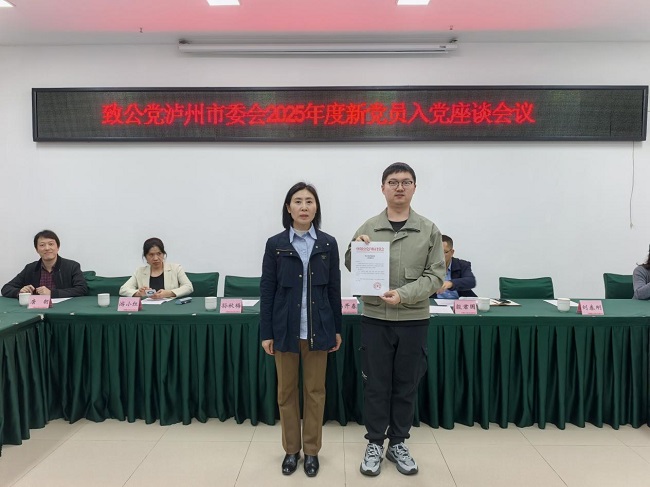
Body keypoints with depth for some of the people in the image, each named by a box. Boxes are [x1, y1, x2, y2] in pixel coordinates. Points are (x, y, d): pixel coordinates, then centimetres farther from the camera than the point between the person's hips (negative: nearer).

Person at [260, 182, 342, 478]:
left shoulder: (328, 244, 1)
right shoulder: (275, 244, -1)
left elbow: (334, 289, 5)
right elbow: (267, 290, -1)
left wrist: (337, 329, 4)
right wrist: (266, 333, -4)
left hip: (318, 328, 1)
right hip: (285, 328, 0)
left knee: (315, 391, 10)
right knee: (286, 391, 11)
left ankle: (311, 451, 26)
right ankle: (291, 450, 28)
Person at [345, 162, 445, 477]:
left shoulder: (429, 230, 0)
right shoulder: (368, 228, 1)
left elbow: (436, 276, -4)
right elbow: (351, 267, 7)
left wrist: (403, 294, -18)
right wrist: (355, 248, -14)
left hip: (413, 319, 1)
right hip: (374, 318, 0)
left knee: (406, 385, 12)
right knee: (375, 384, 9)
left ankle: (398, 443, 29)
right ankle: (375, 443, 26)